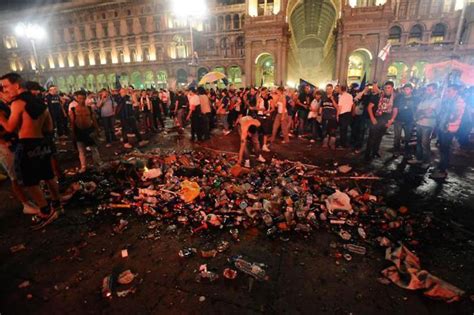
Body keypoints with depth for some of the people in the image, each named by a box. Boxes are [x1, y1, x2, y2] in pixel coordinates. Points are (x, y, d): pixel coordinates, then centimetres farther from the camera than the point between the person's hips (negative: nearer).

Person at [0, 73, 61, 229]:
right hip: (41, 143, 8)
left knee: (30, 183, 1)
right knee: (49, 177, 17)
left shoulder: (18, 103, -12)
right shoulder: (40, 103, 12)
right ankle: (56, 204, 30)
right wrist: (33, 126, 16)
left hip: (26, 146, -8)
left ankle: (46, 213, 6)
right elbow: (49, 128, 16)